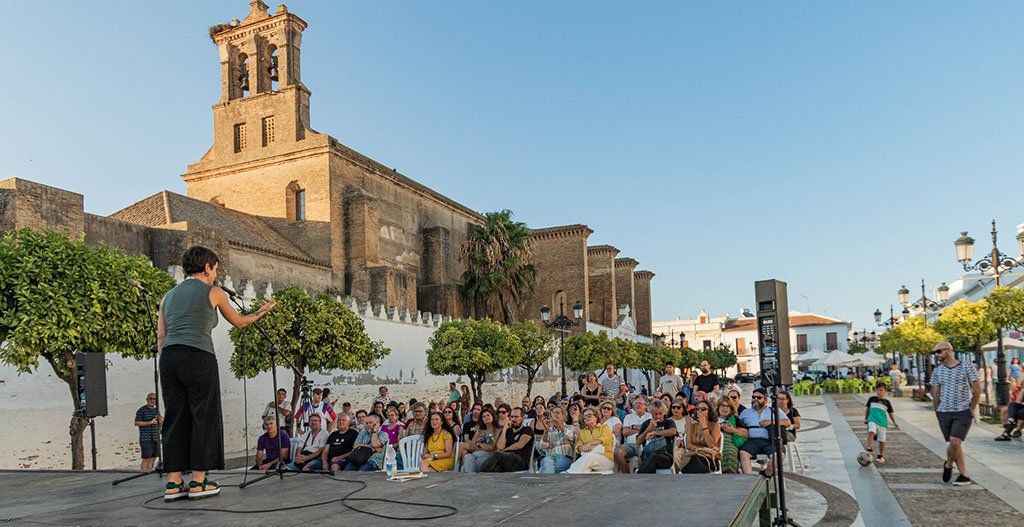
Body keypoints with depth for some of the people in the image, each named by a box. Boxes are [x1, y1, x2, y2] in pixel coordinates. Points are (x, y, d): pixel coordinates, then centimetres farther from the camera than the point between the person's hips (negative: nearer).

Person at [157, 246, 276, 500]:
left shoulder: (169, 295, 20)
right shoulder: (213, 293, 6)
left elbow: (160, 337, 16)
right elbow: (238, 322, 19)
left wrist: (168, 368, 19)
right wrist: (259, 313, 36)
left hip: (168, 358, 6)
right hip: (199, 358, -6)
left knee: (175, 420, 9)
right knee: (203, 419, 3)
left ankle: (173, 484, 10)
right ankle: (198, 482, 4)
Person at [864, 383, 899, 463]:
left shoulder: (887, 402, 8)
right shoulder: (872, 399, 8)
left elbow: (890, 413, 15)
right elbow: (867, 408, 17)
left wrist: (894, 422, 7)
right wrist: (865, 418, 15)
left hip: (882, 423, 1)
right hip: (872, 420, -1)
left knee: (881, 440, 4)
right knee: (871, 432, -30)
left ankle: (881, 456, 21)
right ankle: (870, 449, -28)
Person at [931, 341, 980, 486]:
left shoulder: (967, 368, -3)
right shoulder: (937, 371, 8)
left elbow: (977, 390, 0)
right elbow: (935, 394, 12)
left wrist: (971, 410, -1)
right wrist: (937, 413, 9)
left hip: (963, 412, -4)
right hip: (944, 413, 4)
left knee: (954, 442, -16)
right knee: (955, 445, 5)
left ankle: (948, 465, 10)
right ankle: (964, 476, 15)